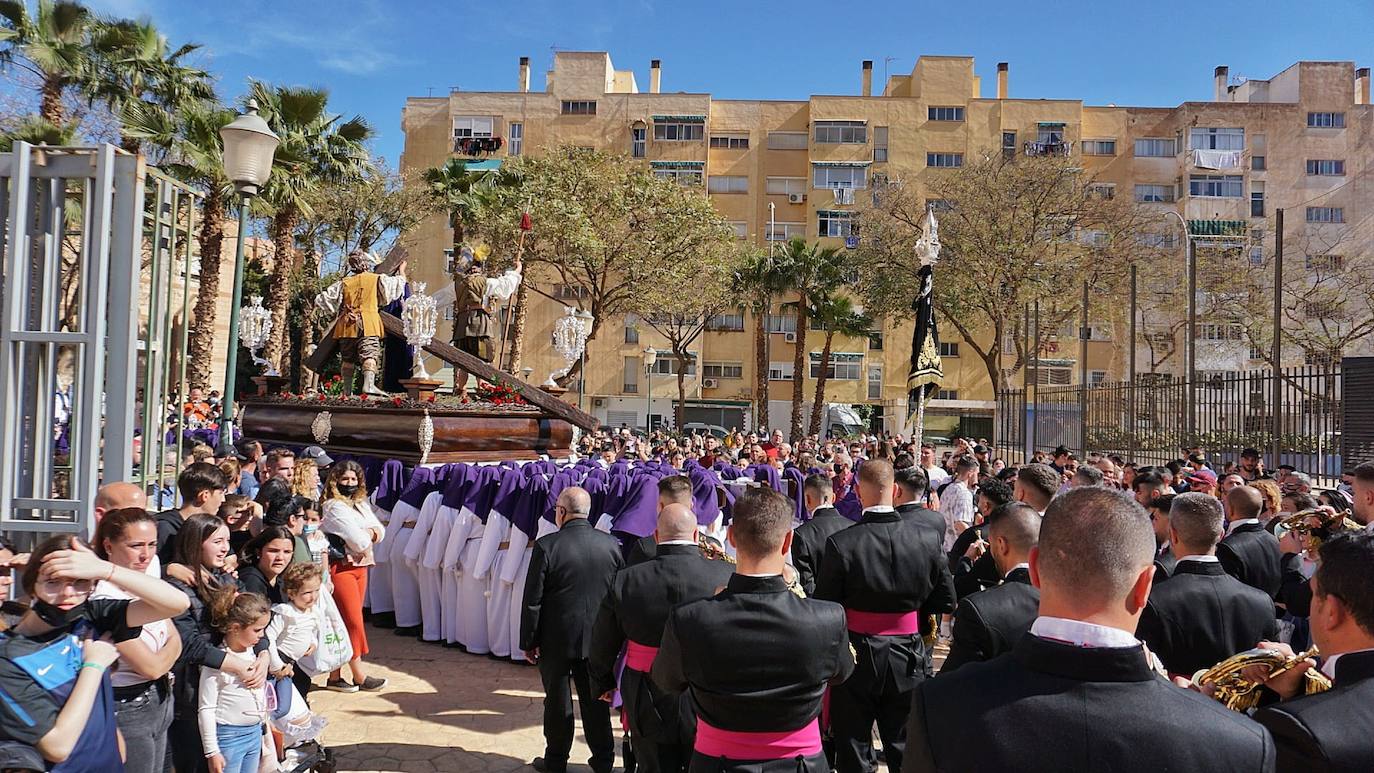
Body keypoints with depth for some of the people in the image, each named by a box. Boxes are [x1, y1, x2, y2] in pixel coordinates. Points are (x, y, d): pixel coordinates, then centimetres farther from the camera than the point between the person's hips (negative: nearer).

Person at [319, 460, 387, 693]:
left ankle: (335, 675, 15)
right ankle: (359, 675, 6)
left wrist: (372, 532, -10)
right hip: (340, 567, -8)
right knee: (353, 621, -4)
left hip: (360, 566, 8)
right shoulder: (333, 506, -11)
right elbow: (356, 537, -18)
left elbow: (379, 530, 10)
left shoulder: (361, 505, 15)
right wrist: (367, 547, 0)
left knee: (346, 621, 9)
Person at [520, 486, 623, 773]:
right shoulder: (610, 544, -6)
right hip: (597, 639, 3)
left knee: (558, 701, 13)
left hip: (556, 640, -3)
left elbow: (532, 601, -13)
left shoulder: (547, 546, -17)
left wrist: (528, 642, -2)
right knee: (595, 700, 16)